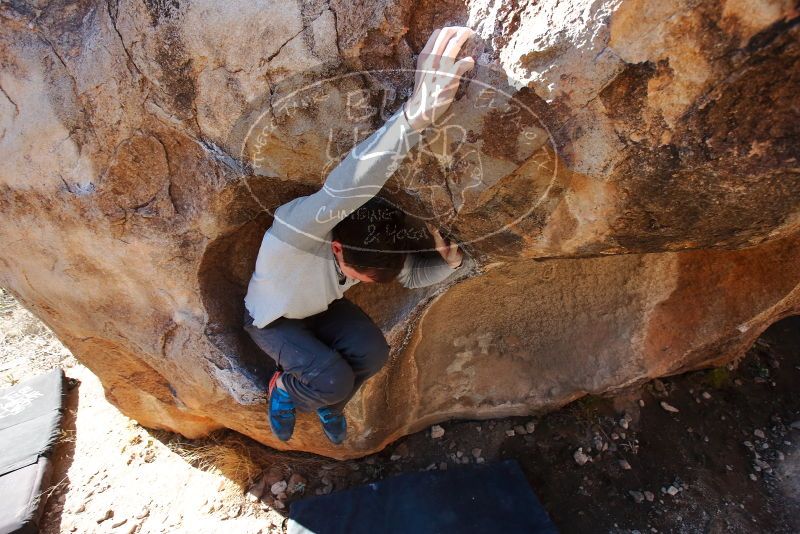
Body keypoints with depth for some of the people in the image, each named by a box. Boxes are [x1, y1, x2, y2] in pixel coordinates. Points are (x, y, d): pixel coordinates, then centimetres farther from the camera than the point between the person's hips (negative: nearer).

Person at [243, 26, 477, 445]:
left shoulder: (374, 237, -24)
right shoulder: (298, 229, -43)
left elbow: (413, 275, -8)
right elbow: (338, 194, -66)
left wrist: (449, 260, -32)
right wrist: (416, 114, -77)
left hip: (320, 309, 5)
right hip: (271, 319, -4)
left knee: (373, 352, -19)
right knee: (334, 379, -25)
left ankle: (327, 402, 14)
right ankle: (283, 387, 12)